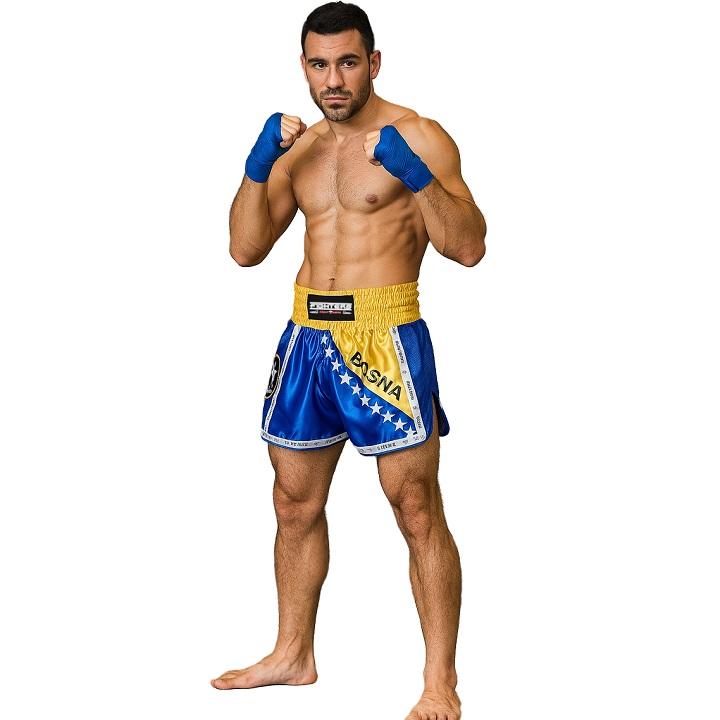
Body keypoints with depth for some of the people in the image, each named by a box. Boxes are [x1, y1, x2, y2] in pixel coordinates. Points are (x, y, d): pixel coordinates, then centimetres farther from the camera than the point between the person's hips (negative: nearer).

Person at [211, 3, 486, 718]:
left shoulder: (417, 137, -4)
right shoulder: (298, 146, 14)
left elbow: (468, 246, -13)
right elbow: (246, 249, 9)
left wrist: (413, 173, -25)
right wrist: (258, 164, -4)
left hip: (385, 337, -6)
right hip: (307, 336, 6)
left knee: (417, 509, -6)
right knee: (295, 504, 15)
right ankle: (293, 654, 30)